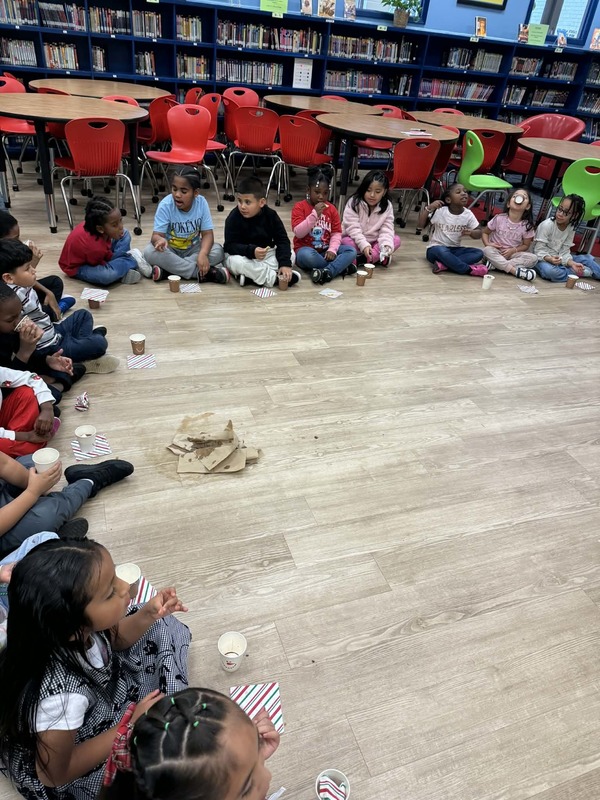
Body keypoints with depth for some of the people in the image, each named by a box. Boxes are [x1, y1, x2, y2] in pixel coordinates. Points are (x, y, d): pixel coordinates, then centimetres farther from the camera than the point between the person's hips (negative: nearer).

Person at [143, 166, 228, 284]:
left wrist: (203, 253, -35)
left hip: (193, 249, 1)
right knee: (150, 252, -32)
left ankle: (168, 270, -27)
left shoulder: (201, 203, -16)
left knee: (218, 251, -25)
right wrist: (160, 239, -49)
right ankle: (203, 273, -32)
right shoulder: (165, 205, -20)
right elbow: (156, 235, -22)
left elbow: (207, 234, -14)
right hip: (170, 250, -1)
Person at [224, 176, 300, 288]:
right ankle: (274, 278, -28)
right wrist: (251, 251, -40)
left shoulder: (271, 215, -10)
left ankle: (251, 275, -27)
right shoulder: (233, 218, -18)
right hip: (242, 255, -4)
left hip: (266, 253, 4)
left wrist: (285, 263, -27)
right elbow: (230, 245, -22)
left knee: (290, 253, -16)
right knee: (236, 262, -37)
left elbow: (282, 240, -11)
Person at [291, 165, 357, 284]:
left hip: (325, 251, 4)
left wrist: (332, 250, -17)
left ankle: (327, 272, -36)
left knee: (351, 251, -18)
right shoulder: (299, 207, -4)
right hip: (306, 250, -4)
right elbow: (298, 233, -15)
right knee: (307, 255, -40)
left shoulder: (331, 208, 8)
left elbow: (336, 233, 3)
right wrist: (315, 214, -23)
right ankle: (340, 267, -23)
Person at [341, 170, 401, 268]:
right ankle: (377, 257, -27)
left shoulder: (387, 206, -5)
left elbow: (386, 229, -10)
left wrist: (386, 244, -31)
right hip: (356, 240, -4)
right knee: (347, 242, -35)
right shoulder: (354, 203, -15)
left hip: (374, 241, 4)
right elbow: (352, 228, -21)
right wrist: (364, 245, -34)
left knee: (396, 240, -18)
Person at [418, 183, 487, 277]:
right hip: (436, 249, -5)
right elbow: (420, 225, -15)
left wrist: (471, 232, -20)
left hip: (455, 250, 5)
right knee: (441, 251, -40)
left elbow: (479, 234, 3)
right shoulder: (439, 211, -11)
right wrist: (429, 208, -28)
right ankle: (469, 269, -27)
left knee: (479, 253, -18)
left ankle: (443, 265, -30)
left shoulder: (468, 214, -1)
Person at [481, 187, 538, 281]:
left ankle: (495, 264, -31)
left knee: (533, 258, -22)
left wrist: (513, 250, -16)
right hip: (496, 251, -1)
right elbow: (485, 232, 3)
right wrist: (487, 244, -17)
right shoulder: (499, 218, -9)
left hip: (513, 253, 2)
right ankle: (515, 270, -39)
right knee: (487, 250, -34)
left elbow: (526, 245, 3)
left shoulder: (527, 225, -6)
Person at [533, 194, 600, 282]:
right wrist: (549, 259, -36)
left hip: (559, 259, 6)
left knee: (588, 258, -2)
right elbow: (539, 250, -17)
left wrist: (572, 263, -22)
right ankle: (586, 272, -20)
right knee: (549, 271, -37)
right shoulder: (546, 225, -16)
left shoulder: (571, 228, 0)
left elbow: (564, 252, -2)